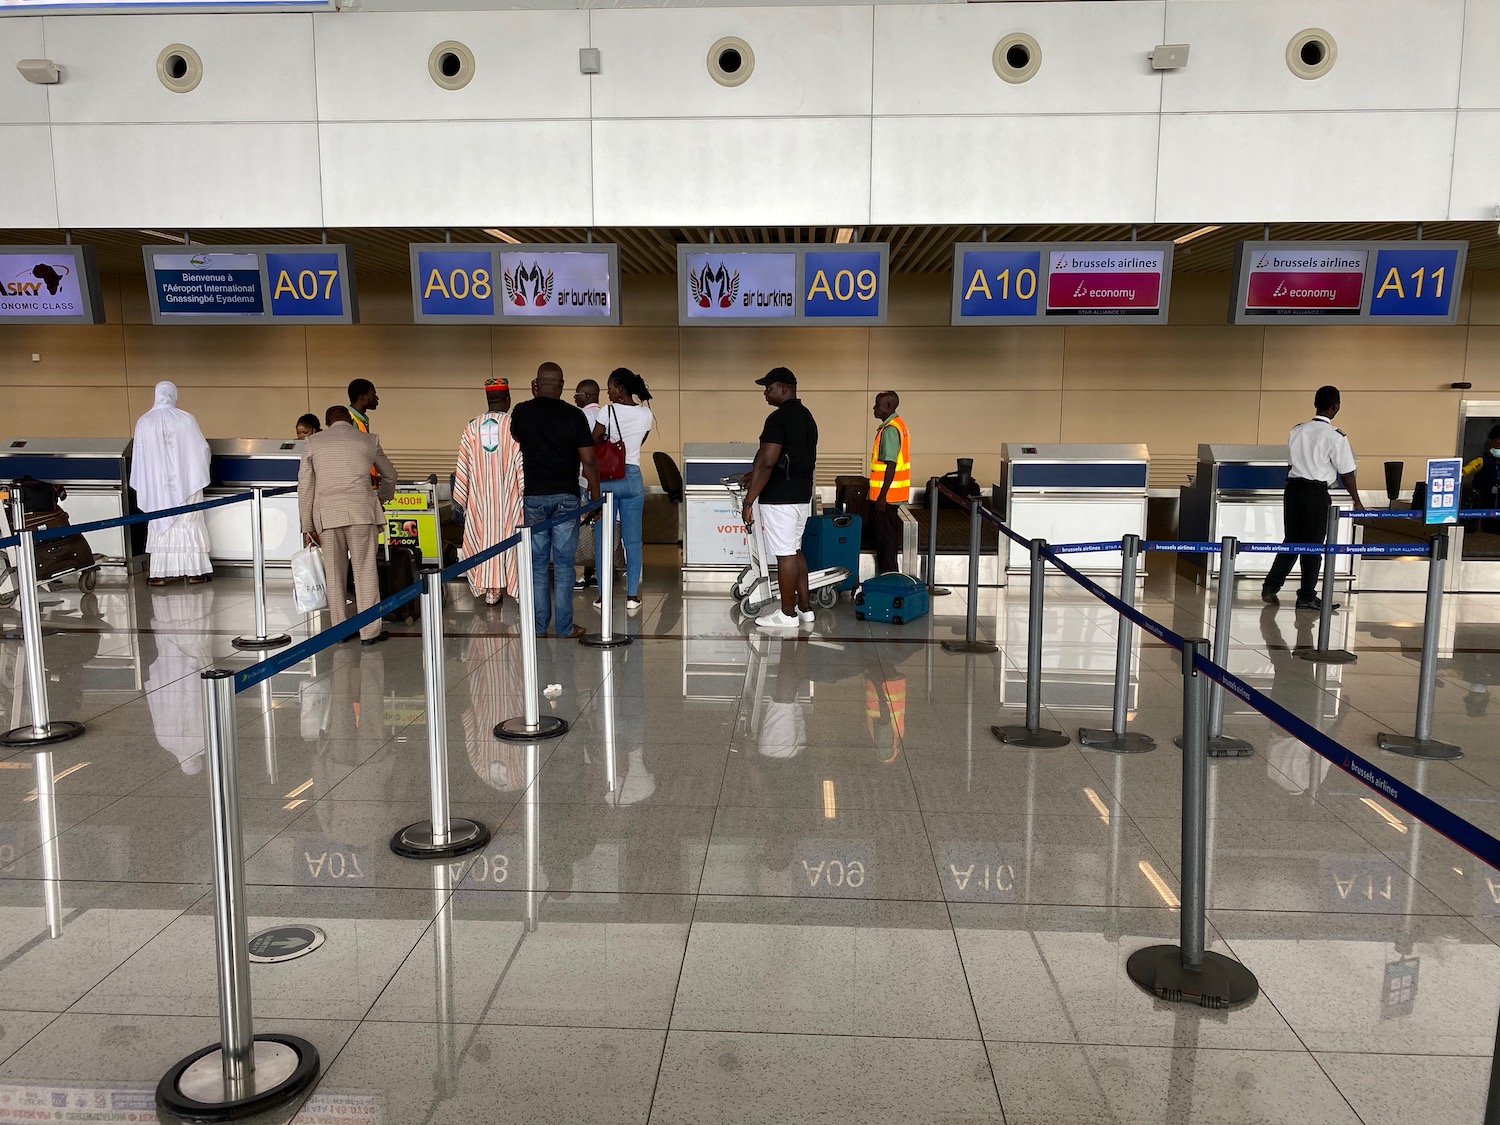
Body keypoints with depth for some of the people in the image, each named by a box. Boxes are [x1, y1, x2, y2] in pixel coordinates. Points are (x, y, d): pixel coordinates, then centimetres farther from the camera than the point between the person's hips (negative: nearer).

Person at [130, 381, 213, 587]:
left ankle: (160, 574, 7)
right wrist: (198, 472, 17)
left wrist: (143, 484, 17)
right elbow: (202, 449, -2)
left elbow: (138, 457, 4)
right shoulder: (186, 419, -9)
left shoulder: (144, 422, -3)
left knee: (160, 525, 8)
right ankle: (194, 571, 7)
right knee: (190, 524, 6)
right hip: (186, 482, -1)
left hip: (157, 484, 1)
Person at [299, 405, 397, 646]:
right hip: (361, 512, -1)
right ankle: (369, 631, 4)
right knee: (366, 571, 3)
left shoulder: (313, 442, 10)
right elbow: (389, 475, 24)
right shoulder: (368, 440, 11)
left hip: (326, 515, 1)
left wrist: (307, 526, 10)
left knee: (333, 573, 10)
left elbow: (305, 487, 6)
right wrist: (382, 497, 44)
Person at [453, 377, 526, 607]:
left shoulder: (472, 427, 0)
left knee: (485, 537, 9)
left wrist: (461, 500, 10)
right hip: (509, 496, -2)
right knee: (510, 537, 7)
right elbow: (522, 462, -11)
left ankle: (489, 591, 12)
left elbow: (463, 466, 3)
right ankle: (513, 585, 11)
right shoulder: (514, 425, -9)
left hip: (481, 498, 2)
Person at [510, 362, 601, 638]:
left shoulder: (521, 412, -1)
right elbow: (588, 461, -8)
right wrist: (595, 497, 2)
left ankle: (539, 625, 13)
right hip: (566, 497, -1)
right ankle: (564, 626, 7)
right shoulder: (574, 415, -6)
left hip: (534, 496, 1)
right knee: (563, 564, 4)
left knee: (537, 563, 9)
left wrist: (534, 399, 19)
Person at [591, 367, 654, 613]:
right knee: (633, 539, 7)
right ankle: (632, 596, 10)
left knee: (603, 540, 5)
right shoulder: (646, 414, 0)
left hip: (606, 479, -3)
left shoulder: (607, 412, -11)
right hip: (633, 479, 3)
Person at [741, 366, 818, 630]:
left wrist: (748, 502, -20)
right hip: (802, 495, 10)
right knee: (795, 551, 16)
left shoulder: (778, 418, -17)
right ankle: (805, 608, 21)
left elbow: (767, 463, -23)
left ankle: (787, 614, 6)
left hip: (780, 498, -10)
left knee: (785, 555, -2)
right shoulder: (807, 416, 13)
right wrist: (755, 476, 25)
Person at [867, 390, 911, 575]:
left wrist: (882, 495, -22)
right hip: (891, 493, 10)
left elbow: (891, 465, -23)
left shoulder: (889, 430, -18)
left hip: (886, 494, -10)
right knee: (886, 534, 15)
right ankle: (887, 574, 22)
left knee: (885, 535, -3)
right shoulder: (897, 424, 13)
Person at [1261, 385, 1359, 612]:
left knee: (1292, 540, 15)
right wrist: (1357, 501, 4)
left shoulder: (1297, 430, 5)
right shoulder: (1336, 437, -10)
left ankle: (1270, 587, 13)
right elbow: (1346, 474, -6)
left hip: (1293, 488, 5)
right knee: (1313, 545, 4)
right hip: (1316, 493, -5)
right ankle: (1307, 597, 10)